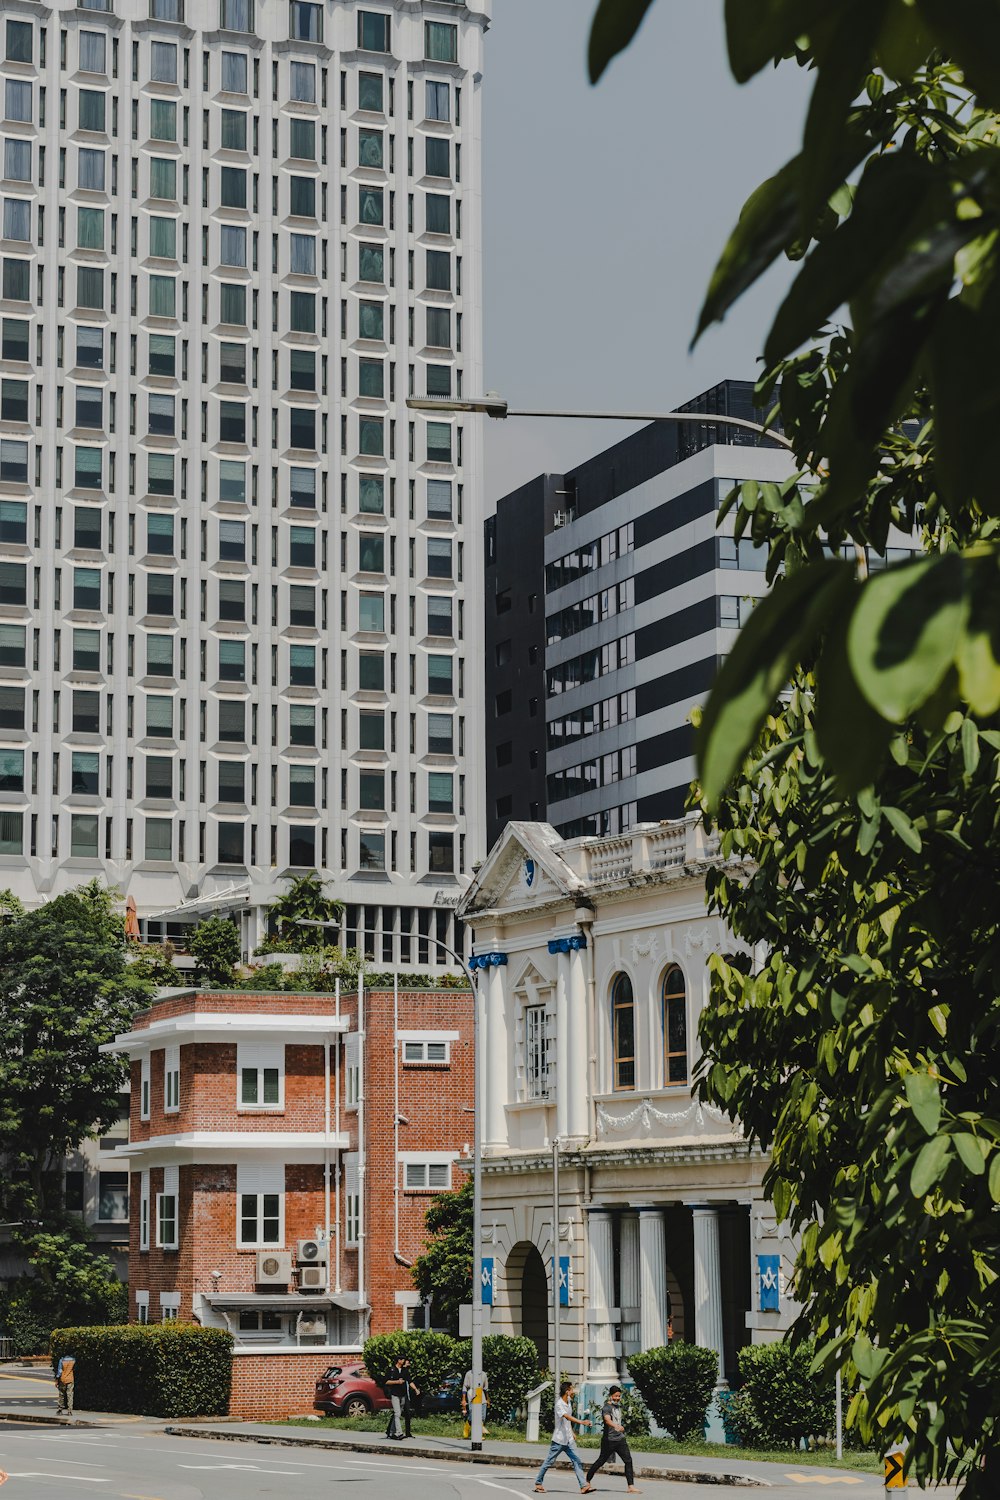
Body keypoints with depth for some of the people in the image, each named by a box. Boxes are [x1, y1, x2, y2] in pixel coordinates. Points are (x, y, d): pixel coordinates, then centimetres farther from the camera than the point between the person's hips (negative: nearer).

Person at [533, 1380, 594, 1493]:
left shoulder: (569, 1401, 7)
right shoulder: (559, 1405, -20)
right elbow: (567, 1417, -37)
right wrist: (581, 1422, -49)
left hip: (568, 1440, 7)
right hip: (558, 1439, -7)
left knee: (577, 1461, -3)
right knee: (549, 1462, 3)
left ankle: (584, 1485, -8)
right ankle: (538, 1483, 17)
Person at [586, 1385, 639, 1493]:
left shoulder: (618, 1406, 14)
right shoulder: (607, 1407, -13)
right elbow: (607, 1419, -33)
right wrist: (616, 1426, -51)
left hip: (620, 1439, 7)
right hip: (609, 1439, -7)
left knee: (628, 1461, -5)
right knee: (601, 1461, 3)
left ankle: (631, 1486, -6)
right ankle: (587, 1481, 22)